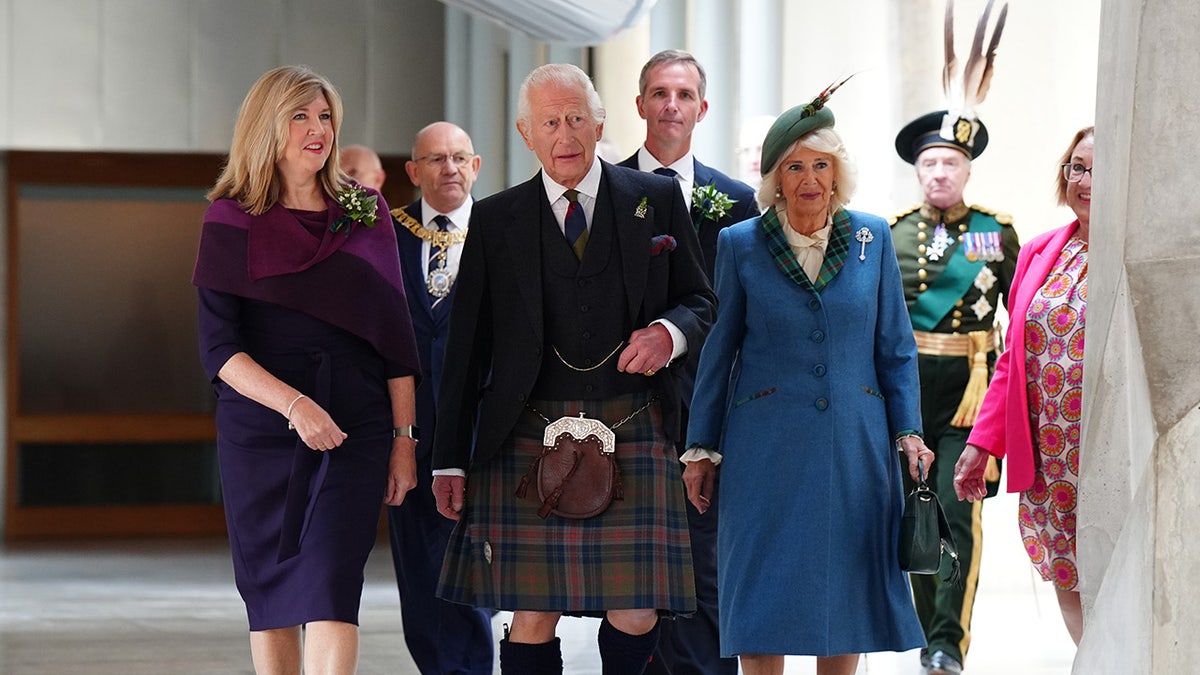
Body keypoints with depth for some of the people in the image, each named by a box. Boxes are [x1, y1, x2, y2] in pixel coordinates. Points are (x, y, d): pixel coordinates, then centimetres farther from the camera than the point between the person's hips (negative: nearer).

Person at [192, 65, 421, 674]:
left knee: (331, 585, -12)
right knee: (270, 590, 4)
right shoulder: (231, 222, 2)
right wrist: (294, 405, -19)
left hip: (355, 429, 0)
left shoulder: (366, 213, 8)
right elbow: (218, 348, -5)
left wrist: (404, 436, 5)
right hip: (258, 429, 0)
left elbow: (394, 333, 10)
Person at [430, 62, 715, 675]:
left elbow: (698, 299, 16)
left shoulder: (656, 200, 10)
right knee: (532, 618, -3)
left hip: (634, 436, 0)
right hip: (527, 441, 0)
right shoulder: (495, 220, 9)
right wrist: (450, 459, 6)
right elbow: (467, 347, 9)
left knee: (637, 614, -5)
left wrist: (669, 332, -8)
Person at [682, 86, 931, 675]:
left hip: (854, 444, 2)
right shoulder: (740, 245, 1)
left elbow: (895, 349, 9)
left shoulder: (872, 238, 5)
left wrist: (909, 432, 2)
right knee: (765, 593, -2)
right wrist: (700, 448, 5)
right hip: (766, 444, -2)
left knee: (847, 590, 5)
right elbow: (718, 351, 6)